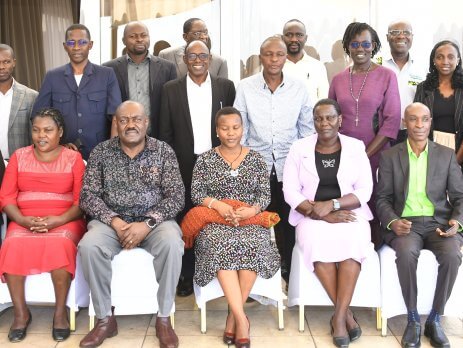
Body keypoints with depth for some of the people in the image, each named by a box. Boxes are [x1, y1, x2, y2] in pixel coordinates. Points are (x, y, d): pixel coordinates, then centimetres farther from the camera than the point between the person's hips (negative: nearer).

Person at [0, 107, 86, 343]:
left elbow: (81, 201, -2)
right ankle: (21, 313, -12)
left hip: (64, 221, -2)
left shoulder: (73, 158, 4)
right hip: (23, 221, 2)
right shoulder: (19, 156, 11)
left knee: (59, 245, -35)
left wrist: (58, 220, -19)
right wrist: (24, 220, -14)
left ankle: (60, 312, -18)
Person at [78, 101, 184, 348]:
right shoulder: (100, 152, 4)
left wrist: (147, 223, -19)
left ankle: (163, 318, -16)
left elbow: (176, 196, -5)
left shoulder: (164, 151, 1)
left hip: (154, 221, -1)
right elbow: (88, 195, -1)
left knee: (171, 243, -33)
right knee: (89, 246, -30)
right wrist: (114, 221, -17)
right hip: (111, 221, 1)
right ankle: (105, 319, -12)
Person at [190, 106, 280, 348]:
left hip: (251, 219, 1)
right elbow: (196, 193, 4)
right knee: (219, 246, -35)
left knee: (253, 246, -33)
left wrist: (253, 210, -16)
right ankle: (241, 319, -31)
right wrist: (216, 204, -15)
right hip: (215, 221, 0)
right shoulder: (205, 159, 8)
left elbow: (265, 194, 6)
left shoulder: (256, 158, 10)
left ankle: (233, 317, -19)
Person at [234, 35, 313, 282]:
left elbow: (307, 129, 9)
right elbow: (239, 130, 5)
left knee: (288, 222, 4)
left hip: (289, 167, 1)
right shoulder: (245, 87, 1)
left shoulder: (299, 88, 2)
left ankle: (289, 271, 21)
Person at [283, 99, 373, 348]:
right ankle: (346, 313, -18)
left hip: (350, 213, 0)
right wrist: (321, 214, -15)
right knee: (316, 242, -32)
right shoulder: (299, 148, 4)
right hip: (311, 215, 0)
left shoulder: (356, 147, 5)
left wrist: (332, 204, -17)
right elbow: (290, 192, -2)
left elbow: (365, 191, -1)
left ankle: (338, 316, -23)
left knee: (353, 241, -32)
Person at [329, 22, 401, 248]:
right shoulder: (338, 80, 9)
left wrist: (365, 155, -11)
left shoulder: (387, 76, 0)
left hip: (375, 155, -2)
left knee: (373, 205, 0)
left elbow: (392, 121, -6)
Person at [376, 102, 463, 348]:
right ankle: (413, 319, -13)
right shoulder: (389, 156, 6)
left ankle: (435, 320, -10)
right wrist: (392, 222, -14)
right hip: (405, 223, -1)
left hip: (438, 222, 1)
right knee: (406, 253, -34)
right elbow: (382, 198, 5)